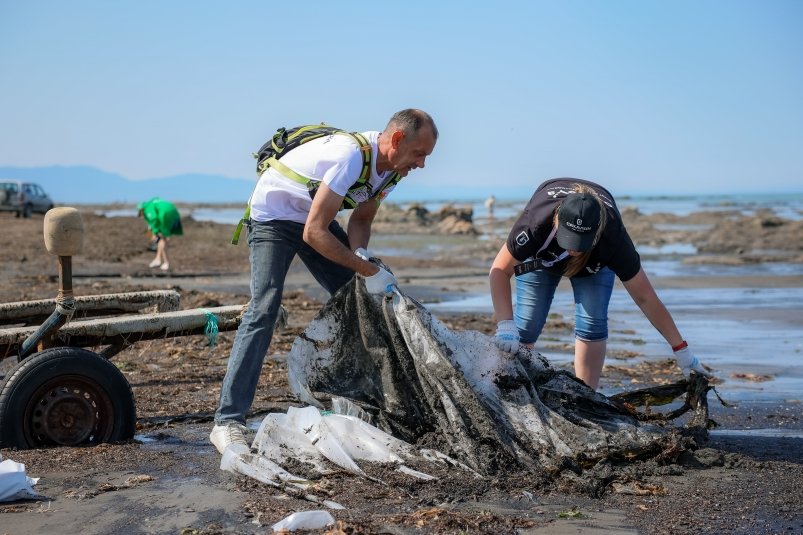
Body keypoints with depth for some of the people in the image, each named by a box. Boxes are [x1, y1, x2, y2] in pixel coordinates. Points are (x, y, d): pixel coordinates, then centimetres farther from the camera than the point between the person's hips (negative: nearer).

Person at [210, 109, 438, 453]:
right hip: (273, 215, -8)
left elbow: (360, 219, 5)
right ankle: (227, 422, -20)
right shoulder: (351, 156, -34)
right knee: (263, 309, -20)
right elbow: (314, 233, -33)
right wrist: (368, 270, -29)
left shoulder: (390, 167, -7)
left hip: (316, 217, 9)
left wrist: (360, 253, -17)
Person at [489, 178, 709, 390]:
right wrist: (505, 324, -46)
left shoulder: (613, 237, -41)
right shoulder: (536, 221, -44)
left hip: (595, 263, 0)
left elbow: (645, 298, -31)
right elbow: (500, 270, -32)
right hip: (541, 255, 0)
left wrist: (681, 349, -27)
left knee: (592, 324, -17)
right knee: (526, 326, -11)